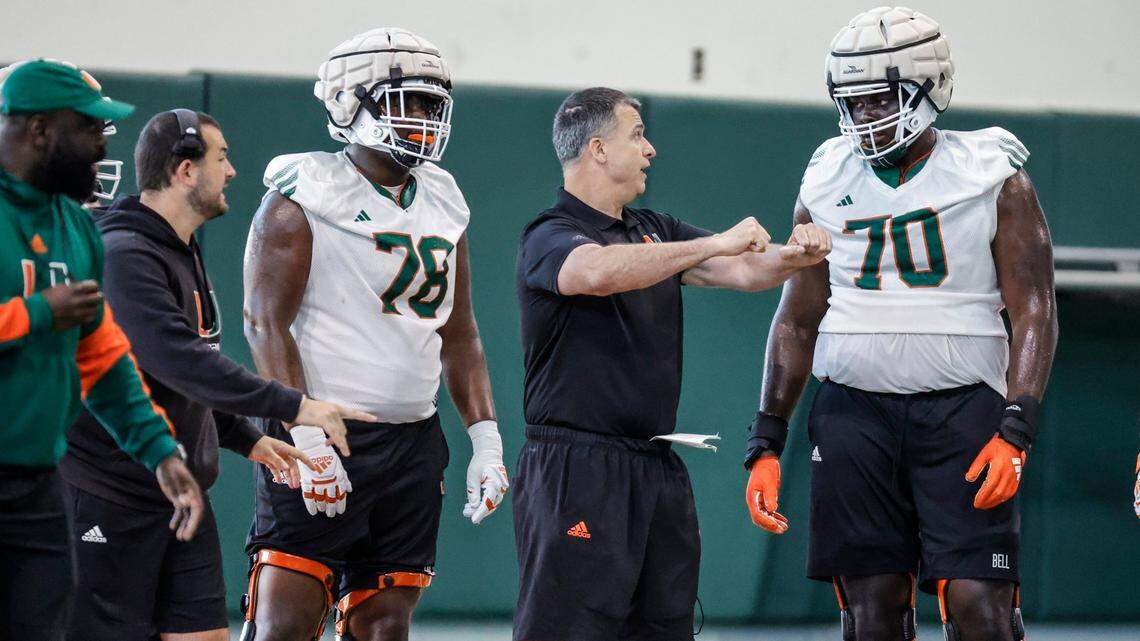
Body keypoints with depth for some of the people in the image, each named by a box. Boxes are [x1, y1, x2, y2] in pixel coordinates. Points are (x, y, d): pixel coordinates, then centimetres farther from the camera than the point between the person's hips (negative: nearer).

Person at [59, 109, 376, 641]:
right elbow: (179, 362, -28)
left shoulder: (181, 253, 16)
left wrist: (246, 438, 14)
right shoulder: (123, 256, -17)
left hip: (181, 495, 10)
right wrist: (293, 407, -28)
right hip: (110, 497, -10)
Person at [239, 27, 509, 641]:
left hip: (412, 446, 7)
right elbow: (267, 325, -11)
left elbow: (458, 335, 21)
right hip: (325, 438, -6)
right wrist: (306, 439, -19)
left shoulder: (441, 204, 15)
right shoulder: (303, 196, -5)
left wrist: (486, 437, 11)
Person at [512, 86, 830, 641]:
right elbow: (601, 273, -30)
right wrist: (714, 244, -29)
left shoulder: (654, 232, 18)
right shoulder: (549, 237, -8)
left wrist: (792, 257, -11)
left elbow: (742, 271, 11)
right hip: (576, 469, -8)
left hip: (657, 470, 8)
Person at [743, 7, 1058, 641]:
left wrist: (1015, 430, -15)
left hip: (962, 408, -3)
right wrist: (766, 443, 9)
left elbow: (1035, 314, -4)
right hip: (855, 409, 3)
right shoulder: (828, 184, 9)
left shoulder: (995, 179, -1)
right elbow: (797, 321, 14)